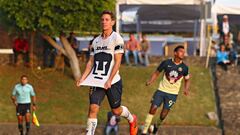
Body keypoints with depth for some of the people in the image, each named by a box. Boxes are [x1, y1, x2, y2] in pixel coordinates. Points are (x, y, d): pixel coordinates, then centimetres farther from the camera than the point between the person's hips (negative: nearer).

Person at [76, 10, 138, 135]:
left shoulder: (117, 39, -7)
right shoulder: (96, 41, 11)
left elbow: (117, 62, -12)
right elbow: (91, 62, 13)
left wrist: (109, 80, -19)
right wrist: (83, 78, 0)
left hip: (112, 81, -4)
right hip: (96, 81, 4)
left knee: (116, 110, 9)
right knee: (93, 108, -10)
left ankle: (132, 119, 40)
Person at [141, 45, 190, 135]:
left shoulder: (184, 68, -3)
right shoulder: (166, 63, -6)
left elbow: (187, 80, 12)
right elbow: (157, 73, 4)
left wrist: (186, 89, -6)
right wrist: (150, 81, -12)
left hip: (173, 94, 1)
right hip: (161, 90, -1)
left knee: (163, 115, -1)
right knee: (153, 108, -13)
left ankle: (157, 126, 33)